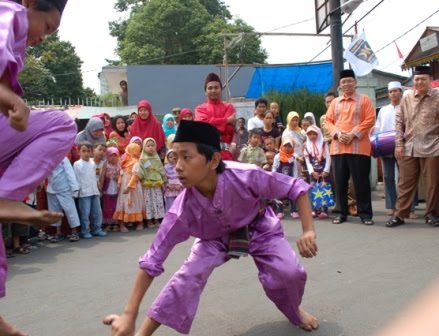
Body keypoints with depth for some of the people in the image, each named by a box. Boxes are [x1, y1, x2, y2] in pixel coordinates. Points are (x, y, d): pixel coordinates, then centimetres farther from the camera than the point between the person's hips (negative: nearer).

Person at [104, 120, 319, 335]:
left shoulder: (245, 176, -41)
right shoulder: (184, 207, -35)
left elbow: (297, 187, -25)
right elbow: (152, 260, -29)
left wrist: (308, 231, -34)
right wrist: (129, 315, -31)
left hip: (258, 228, 0)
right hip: (215, 237, 0)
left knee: (287, 273, -17)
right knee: (187, 278, -21)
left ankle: (296, 311, 19)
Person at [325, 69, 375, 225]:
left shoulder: (364, 100, 3)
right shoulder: (335, 102, 15)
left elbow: (370, 120, -5)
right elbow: (328, 121, 11)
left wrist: (353, 134, -14)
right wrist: (337, 133, -8)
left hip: (358, 147, -4)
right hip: (338, 148, 4)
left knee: (361, 182, -2)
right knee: (340, 182, 7)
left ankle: (365, 214, 7)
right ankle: (342, 213, 17)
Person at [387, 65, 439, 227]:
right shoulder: (407, 98, 8)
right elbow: (399, 121, 10)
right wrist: (399, 144, 3)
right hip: (409, 148, 3)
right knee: (405, 182, 7)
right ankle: (399, 214, 13)